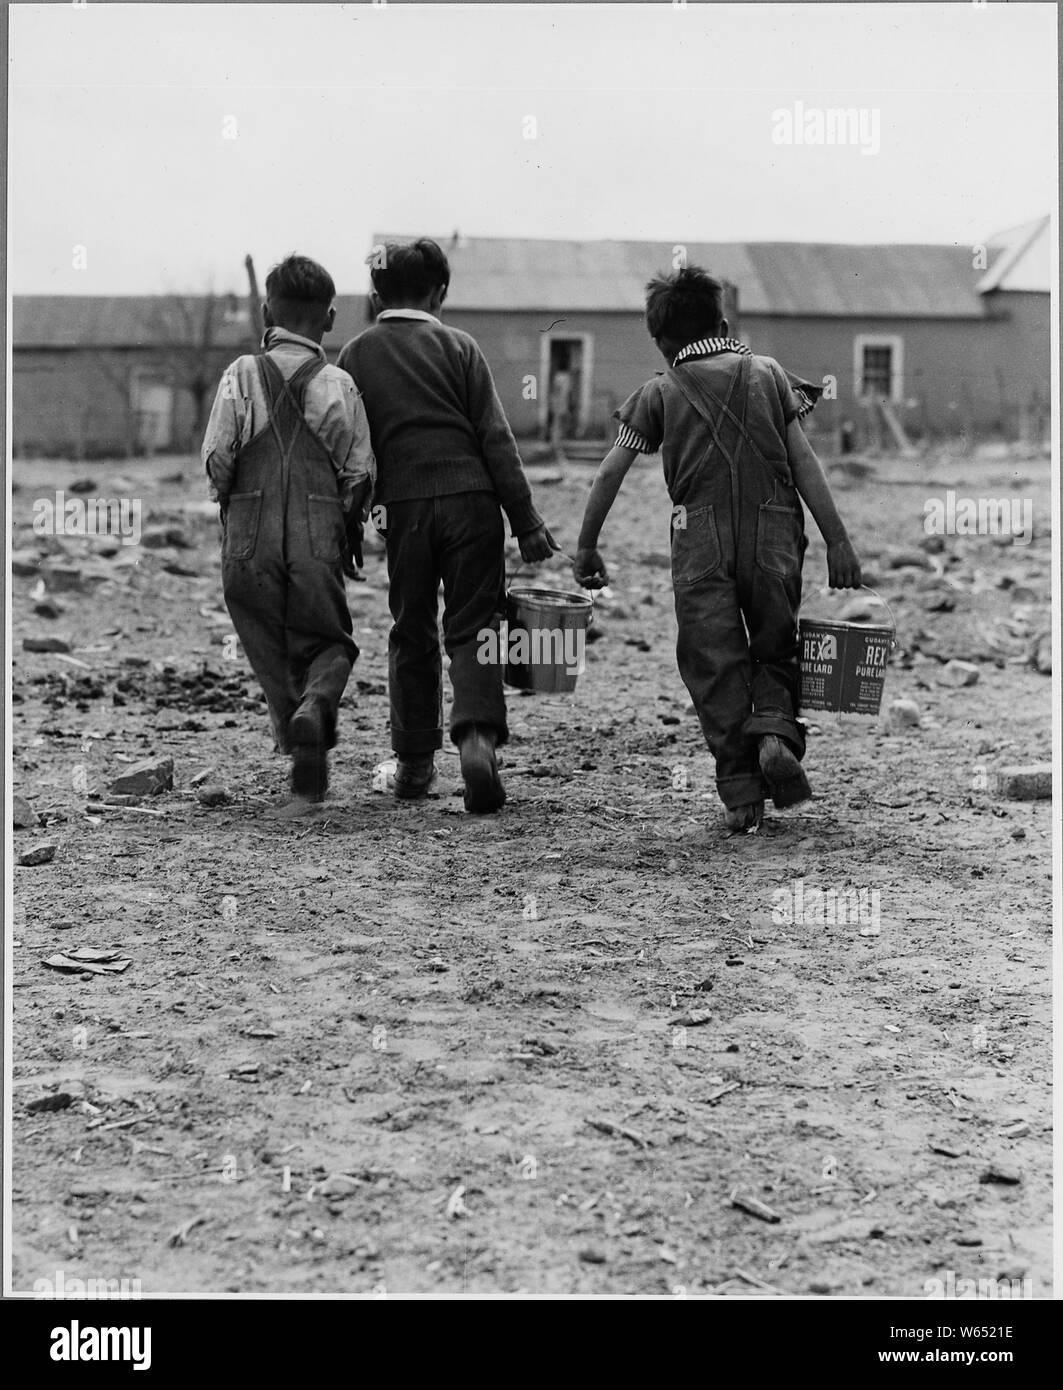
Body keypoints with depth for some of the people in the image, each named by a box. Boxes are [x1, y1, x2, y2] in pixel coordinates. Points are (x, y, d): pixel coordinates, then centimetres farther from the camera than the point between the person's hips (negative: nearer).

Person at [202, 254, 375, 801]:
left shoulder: (242, 375, -2)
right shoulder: (338, 385, -2)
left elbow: (216, 458, -7)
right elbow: (360, 473, -1)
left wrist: (230, 503, 13)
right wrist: (352, 528, 15)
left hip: (250, 536, 1)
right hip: (319, 539, 0)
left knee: (272, 653, 14)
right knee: (329, 645, 13)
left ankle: (305, 757, 8)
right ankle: (314, 709, -18)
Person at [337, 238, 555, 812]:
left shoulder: (356, 355, 7)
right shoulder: (458, 346, 3)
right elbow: (495, 438, -1)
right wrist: (527, 521, 0)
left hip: (403, 504, 1)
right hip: (470, 498, -1)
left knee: (412, 632, 14)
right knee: (472, 626, 3)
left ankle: (414, 762, 18)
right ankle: (478, 735, -20)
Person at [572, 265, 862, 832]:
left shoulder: (660, 391, 9)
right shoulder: (769, 374, 11)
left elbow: (609, 475, 6)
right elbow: (804, 463, 4)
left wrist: (586, 549, 14)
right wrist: (837, 541, 4)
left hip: (701, 538, -1)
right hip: (773, 531, 1)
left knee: (715, 664, 7)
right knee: (775, 650, 16)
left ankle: (740, 792, 3)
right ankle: (776, 731, -12)